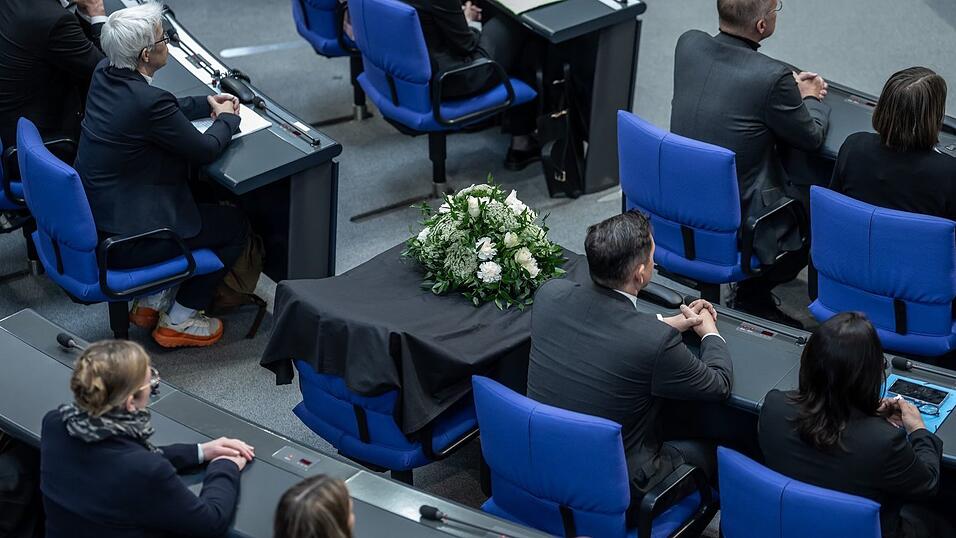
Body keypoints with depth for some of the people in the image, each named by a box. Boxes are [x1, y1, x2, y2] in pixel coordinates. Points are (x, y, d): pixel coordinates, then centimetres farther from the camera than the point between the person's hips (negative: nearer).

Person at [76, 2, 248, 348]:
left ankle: (151, 303, 31)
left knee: (199, 199, 30)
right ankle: (178, 322, 16)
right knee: (235, 225, 8)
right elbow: (206, 150, -13)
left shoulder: (105, 75, 0)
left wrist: (206, 104, 15)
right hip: (122, 243, -9)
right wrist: (228, 118, 6)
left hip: (91, 220, 9)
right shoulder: (150, 101, -27)